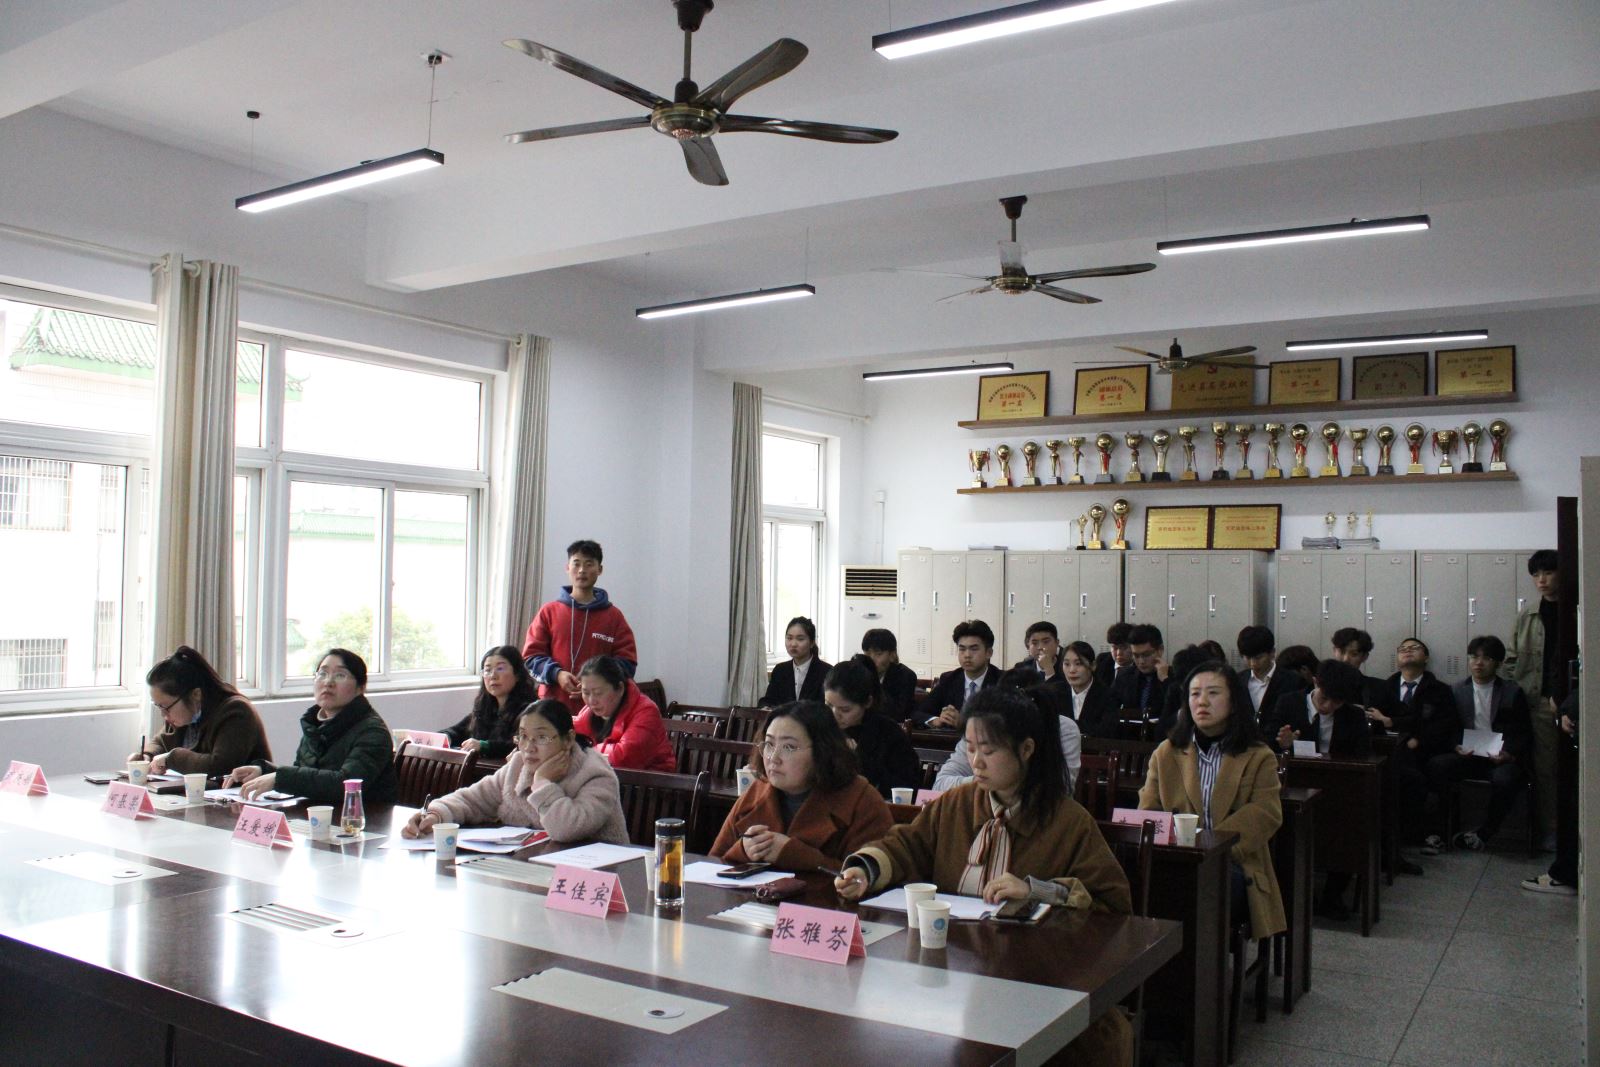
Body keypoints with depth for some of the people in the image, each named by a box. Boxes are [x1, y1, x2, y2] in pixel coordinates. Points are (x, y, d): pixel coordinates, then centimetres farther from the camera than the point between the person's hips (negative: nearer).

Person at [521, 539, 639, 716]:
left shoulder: (613, 615, 8)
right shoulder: (549, 612, 10)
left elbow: (627, 662, 4)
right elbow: (531, 655, 8)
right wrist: (556, 674, -10)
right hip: (553, 707, 1)